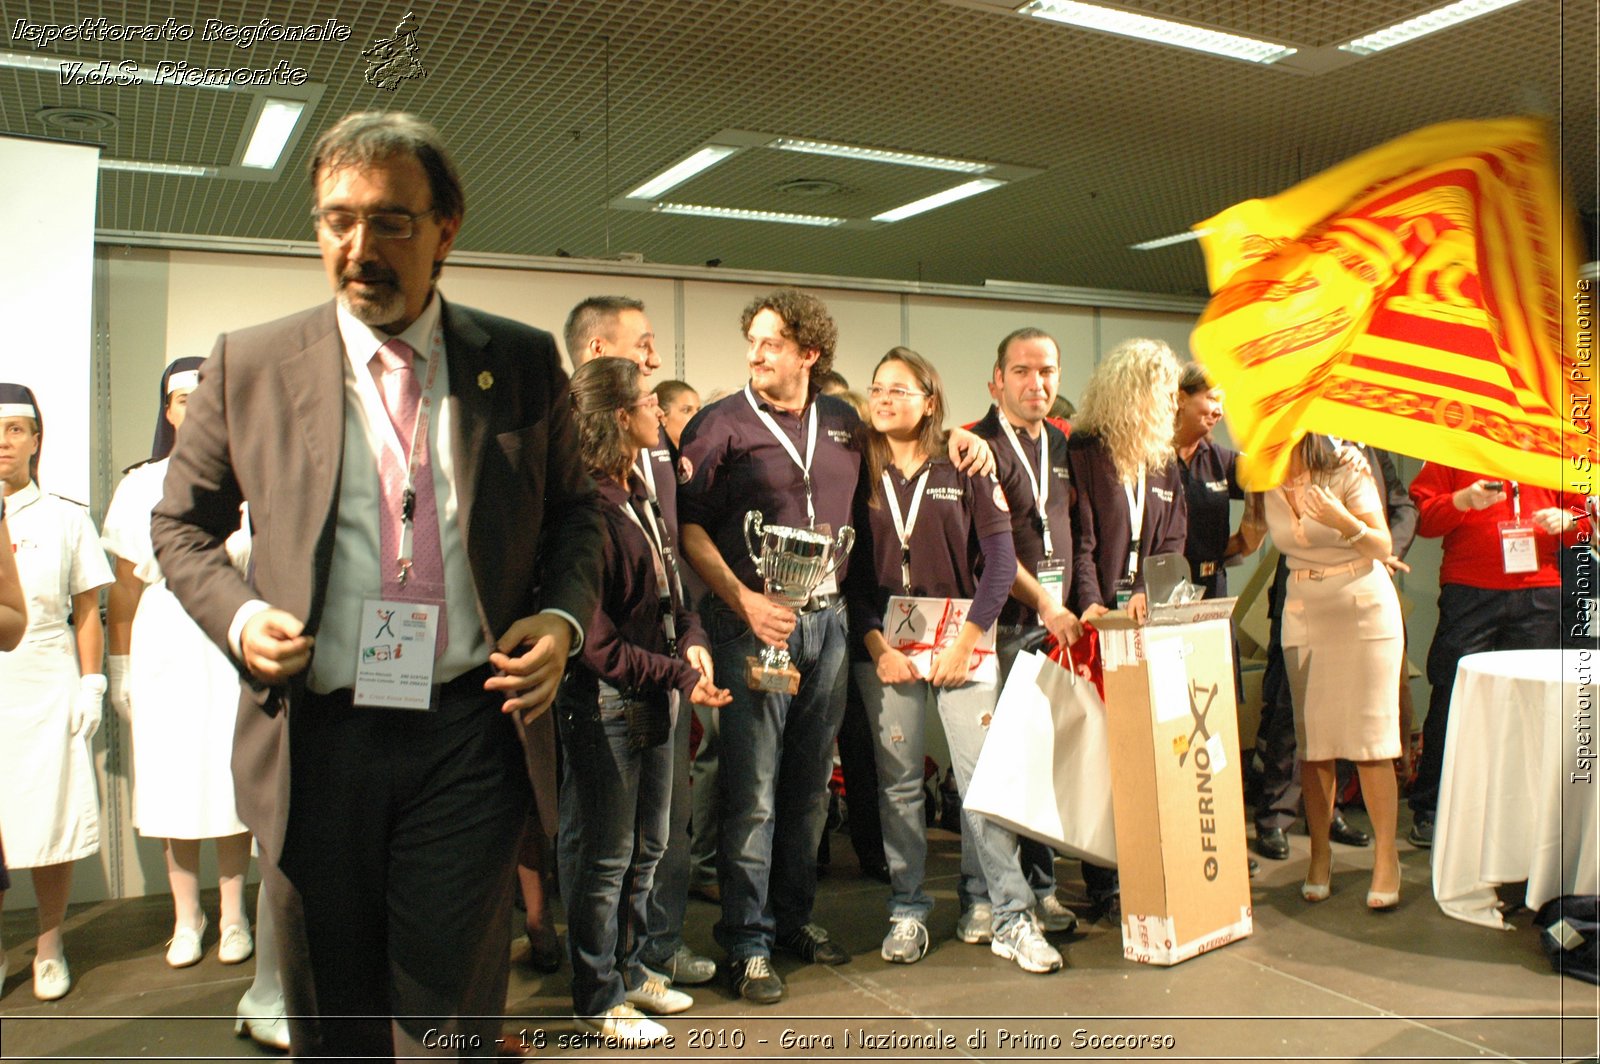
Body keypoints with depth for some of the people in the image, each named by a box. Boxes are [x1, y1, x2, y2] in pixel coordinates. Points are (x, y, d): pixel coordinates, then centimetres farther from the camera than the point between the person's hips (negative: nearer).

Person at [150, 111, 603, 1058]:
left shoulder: (525, 364, 2)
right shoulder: (250, 365, 1)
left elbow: (577, 508, 12)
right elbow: (182, 524, 12)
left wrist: (564, 616, -6)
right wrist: (236, 614, -7)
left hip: (472, 731, -1)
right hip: (315, 737, 1)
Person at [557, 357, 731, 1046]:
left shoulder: (639, 495, 11)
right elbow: (594, 639, -21)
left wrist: (692, 640, -3)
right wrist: (677, 674, -18)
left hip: (654, 698, 9)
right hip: (604, 703, -9)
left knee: (647, 848, 20)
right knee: (604, 857, 5)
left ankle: (627, 968, 38)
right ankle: (598, 1001, 22)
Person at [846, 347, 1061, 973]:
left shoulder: (966, 470, 1)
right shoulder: (859, 475, 5)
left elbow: (999, 560, -3)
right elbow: (850, 572, 3)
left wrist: (967, 639, -10)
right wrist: (877, 646, -7)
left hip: (961, 645, -1)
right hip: (884, 647, 1)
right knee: (898, 783, 6)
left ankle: (1010, 918, 6)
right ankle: (907, 911, 17)